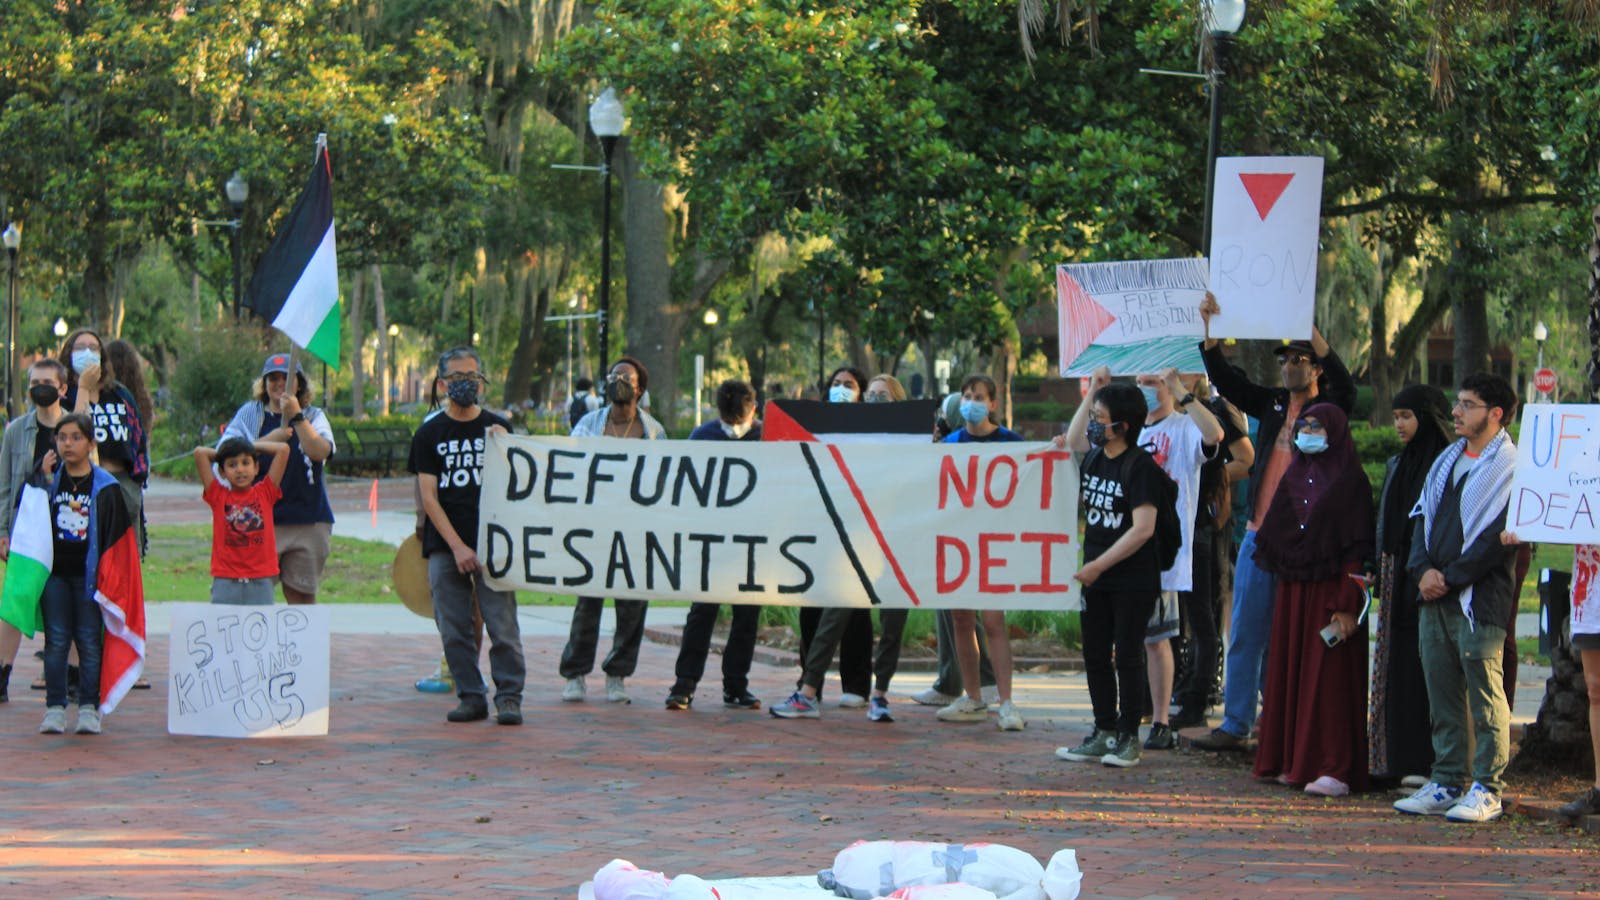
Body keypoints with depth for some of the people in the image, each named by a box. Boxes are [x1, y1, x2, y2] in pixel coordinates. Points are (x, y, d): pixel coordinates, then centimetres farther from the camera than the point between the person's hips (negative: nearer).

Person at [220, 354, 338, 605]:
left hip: (308, 519, 1)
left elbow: (320, 452, -11)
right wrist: (268, 441, -13)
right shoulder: (248, 414, 9)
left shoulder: (313, 417, 8)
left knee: (301, 594, 4)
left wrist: (296, 416, -18)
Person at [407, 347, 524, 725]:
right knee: (454, 629, 1)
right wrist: (457, 546, -7)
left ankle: (509, 696, -3)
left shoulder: (497, 428, 9)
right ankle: (471, 697, 10)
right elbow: (428, 496, 2)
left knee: (502, 623, -8)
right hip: (444, 546, 1)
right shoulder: (429, 434, 7)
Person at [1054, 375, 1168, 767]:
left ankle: (1128, 738, 7)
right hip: (1096, 577, 7)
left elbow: (1143, 529, -19)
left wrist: (1099, 565, -18)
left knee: (1128, 657, 0)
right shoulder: (1094, 459, 6)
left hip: (1133, 580, -7)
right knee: (1095, 656, 9)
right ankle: (1103, 733, 17)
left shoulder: (1141, 466, -14)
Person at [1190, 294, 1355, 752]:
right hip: (1258, 537, 5)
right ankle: (1236, 726, 9)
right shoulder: (1272, 404, 14)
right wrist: (1209, 327, -2)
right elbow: (1226, 379, 11)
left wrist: (1309, 327, -27)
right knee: (1245, 636, 5)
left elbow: (1345, 387, -21)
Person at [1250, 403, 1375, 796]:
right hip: (1292, 590, 7)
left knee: (1329, 676, -8)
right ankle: (1294, 760, 13)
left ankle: (1335, 768, -8)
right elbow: (1272, 535, 16)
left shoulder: (1351, 480, -7)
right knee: (1290, 672, 7)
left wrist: (1348, 606, -18)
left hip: (1329, 588, -7)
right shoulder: (1295, 475, 13)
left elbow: (1357, 550, -12)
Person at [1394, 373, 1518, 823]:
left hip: (1480, 599, -8)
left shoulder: (1511, 467, -7)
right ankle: (1447, 783, 15)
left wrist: (1450, 577, -13)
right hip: (1435, 598, 8)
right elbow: (1423, 517, 17)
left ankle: (1486, 789, -2)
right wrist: (1424, 569, 0)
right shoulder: (1447, 460, 18)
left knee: (1485, 695, -5)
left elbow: (1501, 538, -13)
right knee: (1442, 694, 9)